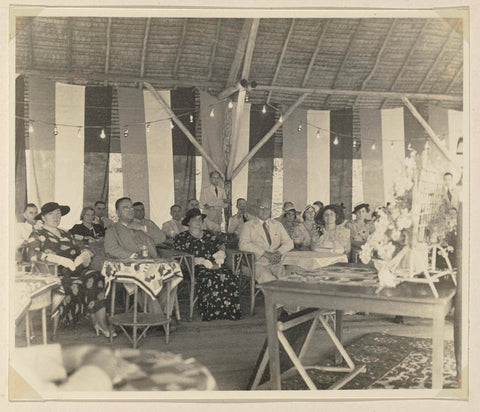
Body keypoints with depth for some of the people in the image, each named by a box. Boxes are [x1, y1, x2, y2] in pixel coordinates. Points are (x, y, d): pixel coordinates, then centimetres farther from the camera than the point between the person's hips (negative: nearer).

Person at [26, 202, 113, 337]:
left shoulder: (66, 235, 29)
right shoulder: (37, 236, 9)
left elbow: (80, 248, 21)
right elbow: (33, 254, -10)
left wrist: (85, 253, -6)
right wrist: (59, 259, -22)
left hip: (75, 271, 5)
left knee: (95, 277, -26)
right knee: (77, 285, -33)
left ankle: (102, 324, -28)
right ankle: (97, 322, -19)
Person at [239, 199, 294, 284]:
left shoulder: (277, 225, 21)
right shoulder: (248, 225, 8)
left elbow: (289, 242, 15)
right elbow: (243, 245, -7)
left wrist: (279, 253, -7)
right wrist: (265, 253, -15)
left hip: (276, 263, 3)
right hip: (258, 264, -3)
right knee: (269, 280, -33)